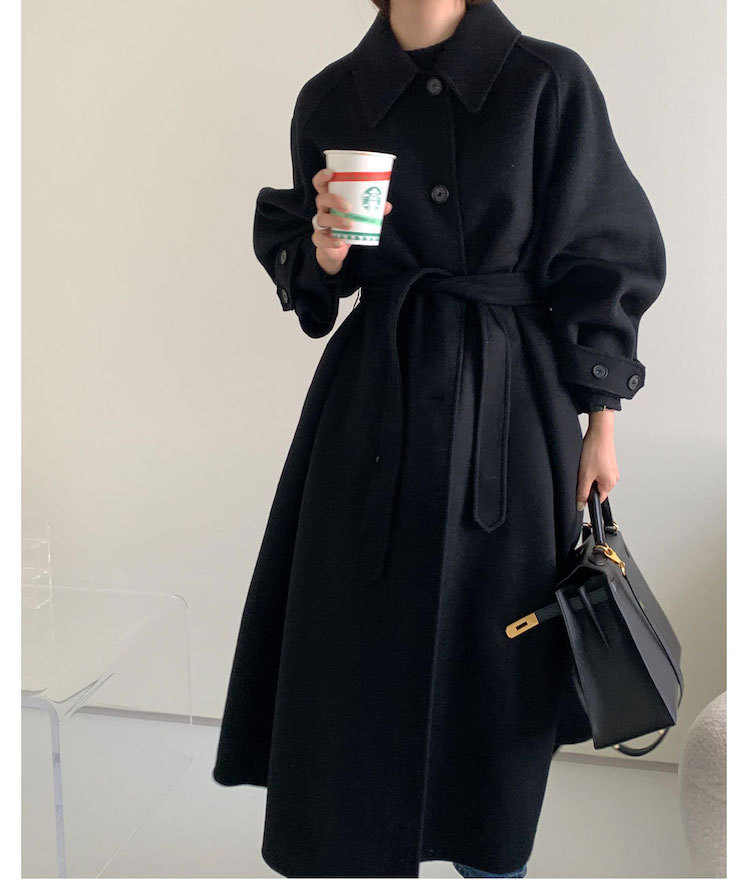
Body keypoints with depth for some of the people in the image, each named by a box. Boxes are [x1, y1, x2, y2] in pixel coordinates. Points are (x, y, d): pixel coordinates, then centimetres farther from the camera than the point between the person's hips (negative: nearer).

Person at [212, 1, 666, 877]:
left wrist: (600, 426, -1)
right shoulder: (331, 98, 6)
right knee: (361, 637, 6)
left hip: (509, 408, -1)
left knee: (500, 640, 9)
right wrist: (322, 255, -11)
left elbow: (602, 262, 0)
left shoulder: (550, 82, -2)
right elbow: (298, 260, 13)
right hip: (373, 395, 2)